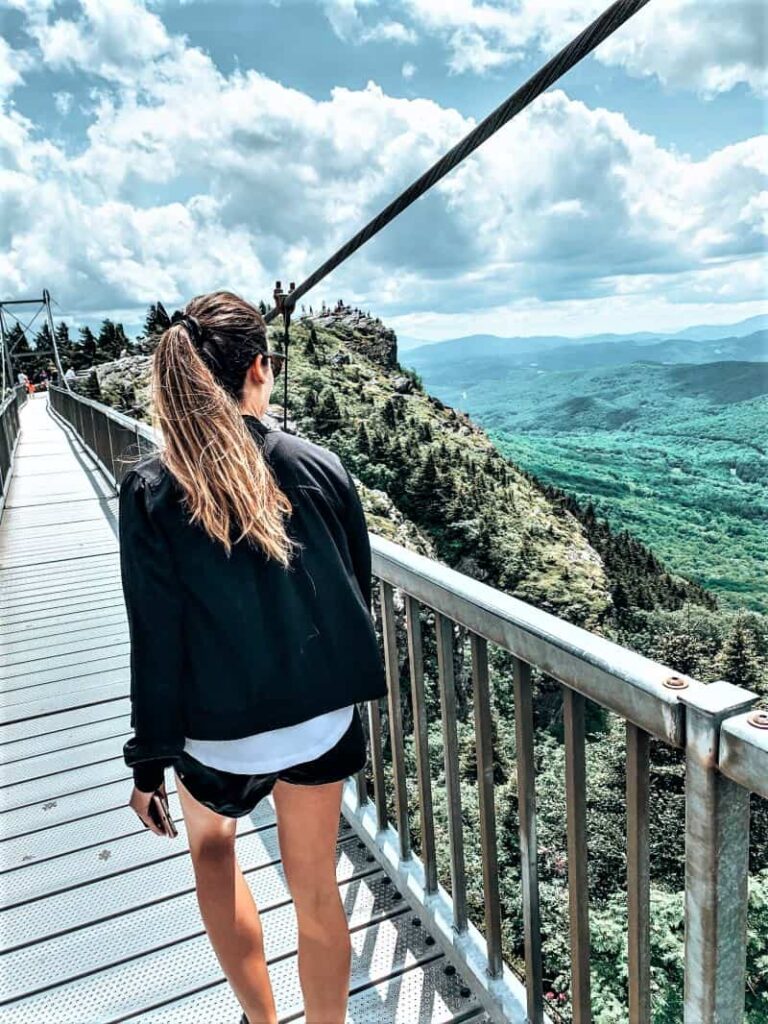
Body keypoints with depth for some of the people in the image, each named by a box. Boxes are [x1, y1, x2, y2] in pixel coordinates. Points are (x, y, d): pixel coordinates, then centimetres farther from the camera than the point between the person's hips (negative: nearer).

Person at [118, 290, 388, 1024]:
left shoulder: (149, 491, -16)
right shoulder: (319, 466, -11)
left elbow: (157, 640, -12)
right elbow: (357, 591, 0)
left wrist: (149, 763, 0)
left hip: (220, 733, 0)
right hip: (323, 720, 1)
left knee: (210, 843, 31)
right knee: (314, 889, 20)